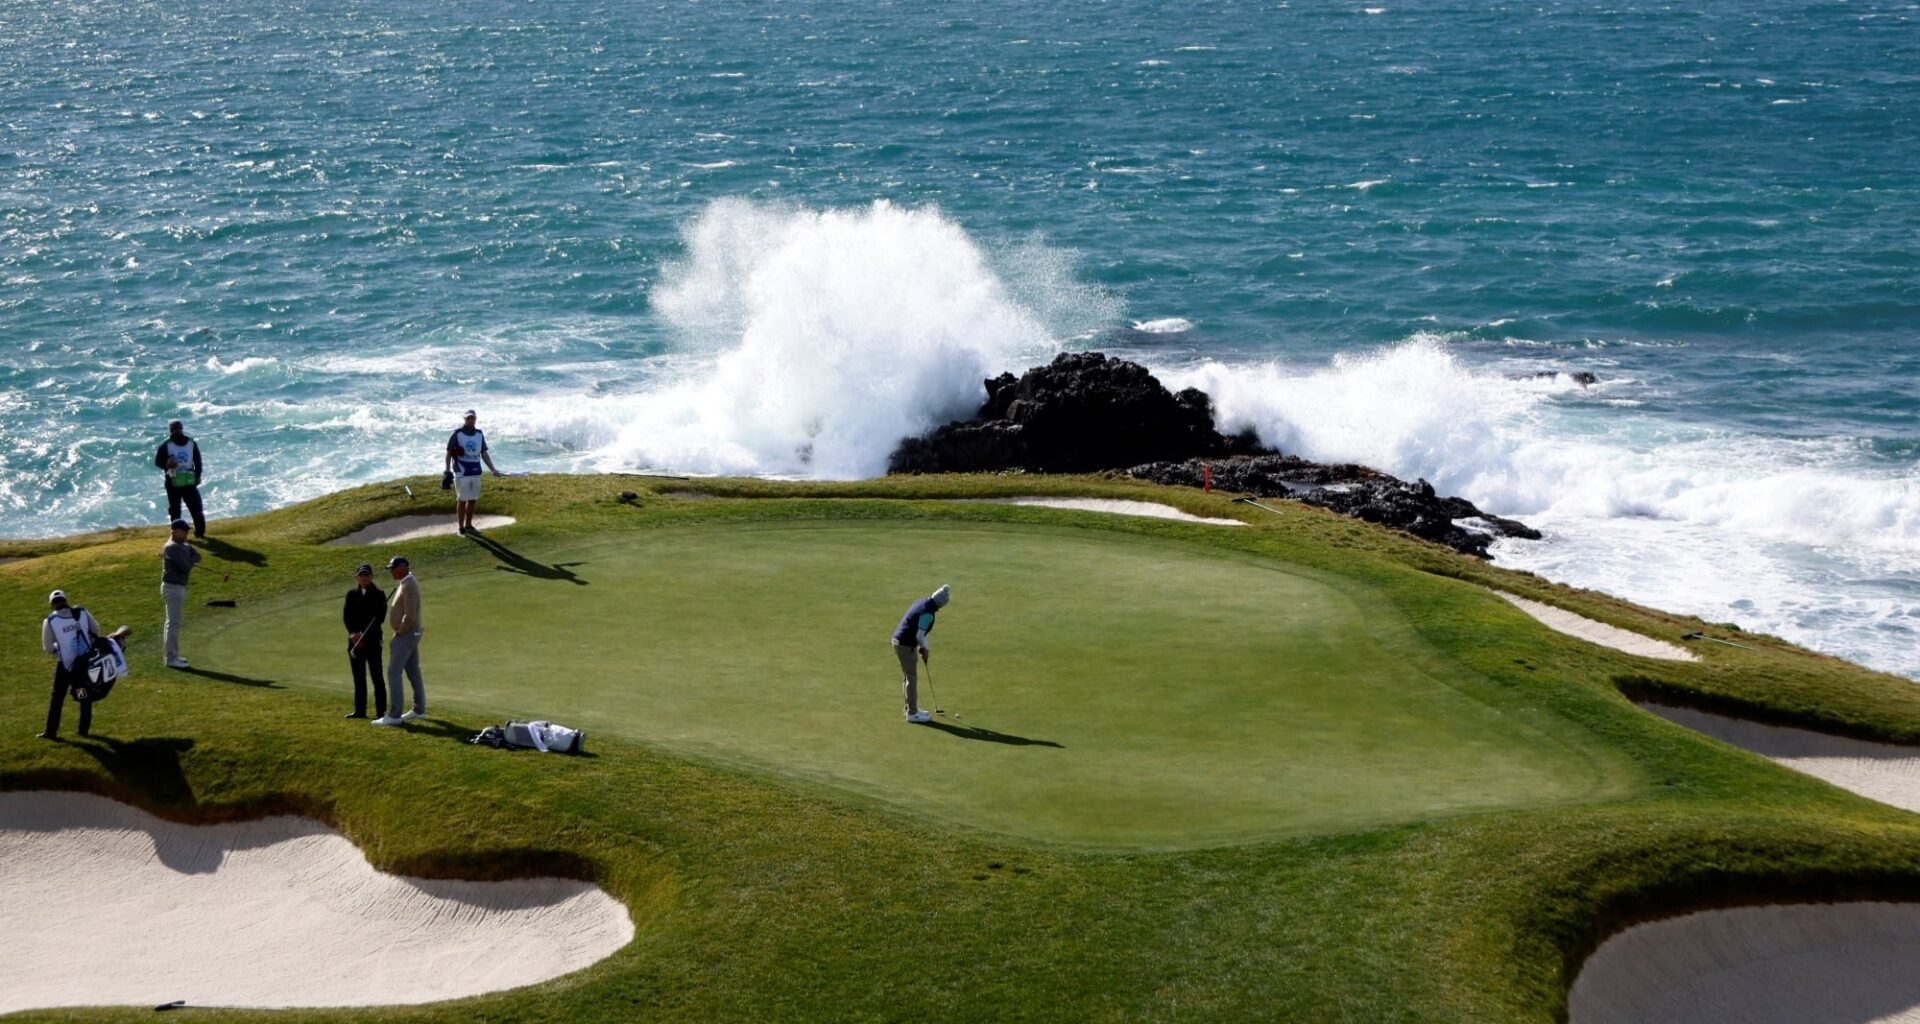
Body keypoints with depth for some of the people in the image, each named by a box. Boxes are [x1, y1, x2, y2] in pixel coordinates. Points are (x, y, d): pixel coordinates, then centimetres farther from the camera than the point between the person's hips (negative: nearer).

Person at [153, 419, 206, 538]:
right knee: (175, 511, 4)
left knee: (196, 508, 0)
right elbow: (157, 461, -2)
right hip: (173, 483, -2)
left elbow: (198, 462, 10)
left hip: (189, 482, 2)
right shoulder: (165, 445, -5)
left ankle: (200, 531, 9)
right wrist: (167, 465, -23)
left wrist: (197, 477, 0)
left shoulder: (192, 443, 3)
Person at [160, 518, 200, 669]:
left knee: (173, 621, 15)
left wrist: (189, 561, -14)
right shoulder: (172, 547, -17)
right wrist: (191, 561, -3)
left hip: (179, 587, 10)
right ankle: (171, 658, -7)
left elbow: (197, 557, 4)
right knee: (174, 623, -9)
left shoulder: (184, 546, 13)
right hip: (173, 587, -10)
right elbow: (185, 567, -23)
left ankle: (172, 655, 23)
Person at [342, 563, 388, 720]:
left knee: (377, 676, -4)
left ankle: (381, 711, -1)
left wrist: (363, 634, -15)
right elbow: (346, 616, 4)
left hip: (372, 640, -4)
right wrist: (354, 633, -12)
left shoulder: (379, 594, -1)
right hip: (354, 641, 4)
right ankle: (360, 710, 15)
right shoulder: (352, 594, 9)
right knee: (358, 677, 9)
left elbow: (380, 617, -9)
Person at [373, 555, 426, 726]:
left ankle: (394, 715, -12)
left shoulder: (408, 585, -20)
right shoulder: (405, 583, 12)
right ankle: (419, 710, 23)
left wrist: (399, 632, -14)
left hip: (405, 634, -11)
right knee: (413, 671, 16)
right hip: (411, 634, 11)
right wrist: (400, 631, 11)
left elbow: (409, 616, -26)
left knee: (393, 672, -10)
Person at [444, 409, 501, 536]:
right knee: (462, 500, 0)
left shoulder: (479, 434, 9)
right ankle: (461, 528, 6)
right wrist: (448, 470, -12)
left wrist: (493, 469, 5)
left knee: (473, 500, 9)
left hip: (476, 472, 5)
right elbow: (449, 452, -3)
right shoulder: (457, 434, -5)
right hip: (462, 472, -5)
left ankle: (468, 526, 20)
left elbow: (484, 453, 12)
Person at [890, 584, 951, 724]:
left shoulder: (922, 602, 7)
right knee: (912, 678, -2)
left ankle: (911, 708, 28)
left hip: (899, 641, 10)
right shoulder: (928, 613, -23)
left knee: (908, 676, 18)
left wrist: (923, 649, 13)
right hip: (905, 645, -10)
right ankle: (912, 713, 4)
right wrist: (924, 649, -4)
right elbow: (919, 635, -23)